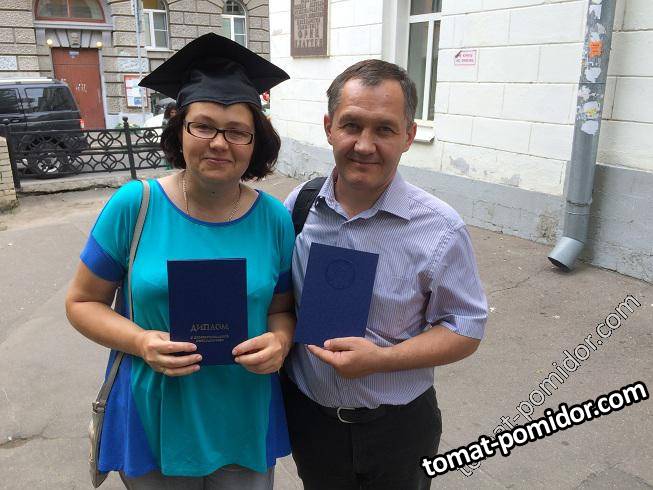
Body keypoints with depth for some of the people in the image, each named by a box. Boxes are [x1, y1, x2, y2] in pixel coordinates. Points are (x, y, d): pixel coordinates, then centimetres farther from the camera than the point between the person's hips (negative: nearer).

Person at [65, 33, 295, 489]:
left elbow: (281, 309, 2)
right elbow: (82, 301, -4)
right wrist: (141, 343, -21)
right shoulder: (133, 205, -13)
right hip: (156, 417, 0)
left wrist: (279, 341, -20)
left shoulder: (275, 219, -9)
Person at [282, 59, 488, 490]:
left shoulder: (441, 229, -17)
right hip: (306, 414, 3)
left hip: (396, 426, -2)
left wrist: (381, 359, -24)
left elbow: (465, 329, -11)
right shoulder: (298, 206, -7)